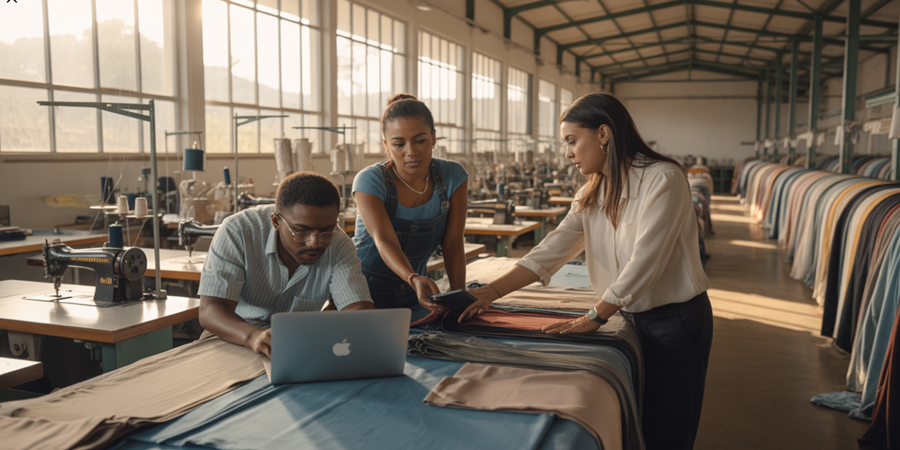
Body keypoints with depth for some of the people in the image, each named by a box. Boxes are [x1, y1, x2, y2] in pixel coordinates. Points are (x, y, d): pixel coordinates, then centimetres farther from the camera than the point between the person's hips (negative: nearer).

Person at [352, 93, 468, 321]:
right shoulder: (370, 181, -17)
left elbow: (453, 243, -8)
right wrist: (415, 279, -50)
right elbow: (385, 241, -31)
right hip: (366, 292, -2)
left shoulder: (452, 176, -6)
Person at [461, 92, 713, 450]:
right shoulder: (592, 194, 6)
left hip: (676, 320, -7)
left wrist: (595, 317, -20)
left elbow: (645, 260, -24)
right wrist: (490, 292, -10)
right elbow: (553, 249, -1)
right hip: (634, 317, 7)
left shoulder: (663, 179, -18)